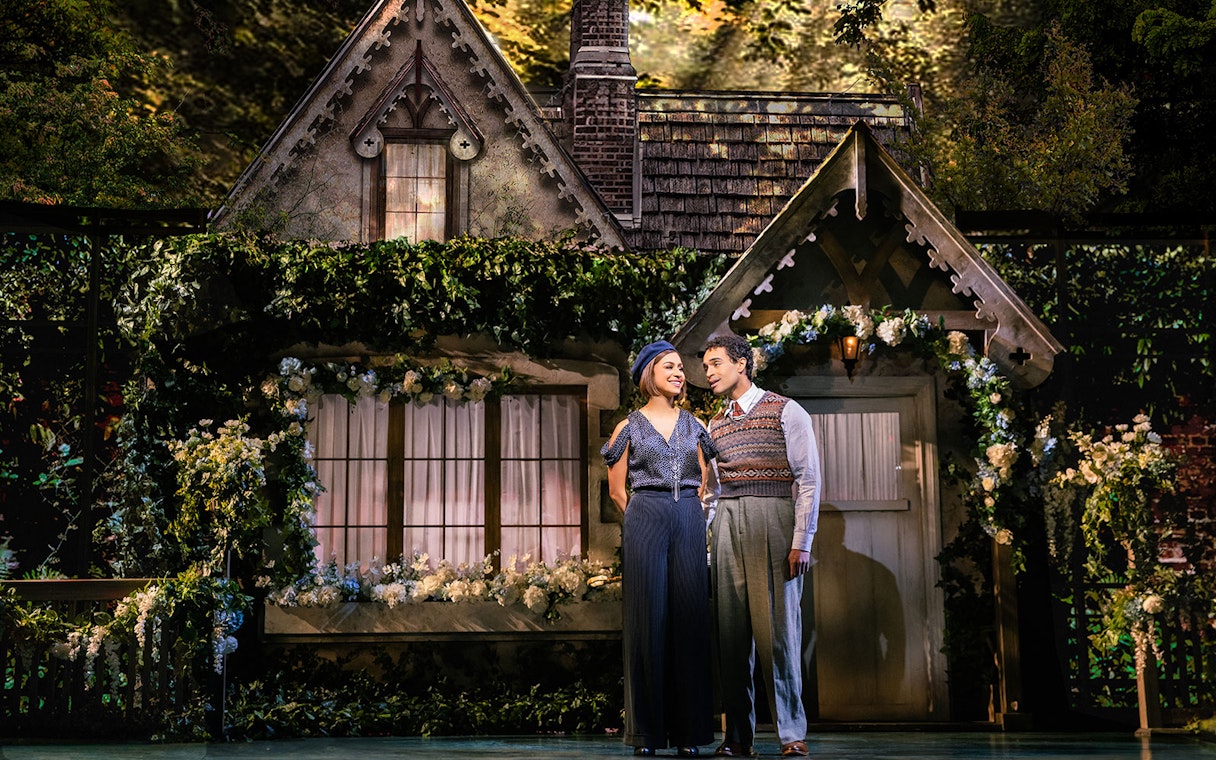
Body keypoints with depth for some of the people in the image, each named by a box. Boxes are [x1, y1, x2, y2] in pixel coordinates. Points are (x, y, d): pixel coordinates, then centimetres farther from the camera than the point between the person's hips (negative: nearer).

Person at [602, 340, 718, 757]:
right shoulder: (629, 427, 6)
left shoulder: (695, 426, 13)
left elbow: (708, 483, 17)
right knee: (648, 620, -4)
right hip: (644, 521, -2)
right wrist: (647, 517, 7)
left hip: (689, 523, 2)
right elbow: (617, 490, 9)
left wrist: (688, 515, 9)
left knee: (689, 619, -1)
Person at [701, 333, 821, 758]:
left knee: (777, 627, -7)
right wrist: (710, 543, 11)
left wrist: (801, 542, -11)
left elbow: (809, 478, -4)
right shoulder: (715, 425, 19)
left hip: (773, 521, -5)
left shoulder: (786, 412, 2)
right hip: (726, 524, 5)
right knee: (731, 630, 2)